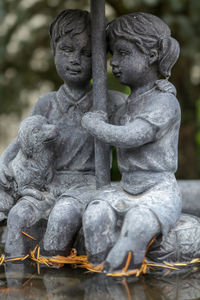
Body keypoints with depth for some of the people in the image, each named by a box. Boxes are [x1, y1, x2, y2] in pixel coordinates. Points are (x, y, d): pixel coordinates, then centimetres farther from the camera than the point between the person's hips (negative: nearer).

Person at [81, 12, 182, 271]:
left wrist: (91, 123, -7)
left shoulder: (165, 101, -10)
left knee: (138, 223, -35)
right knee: (95, 214, -22)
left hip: (159, 192, -7)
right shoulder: (126, 106, 15)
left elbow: (128, 137, -22)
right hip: (126, 190, 7)